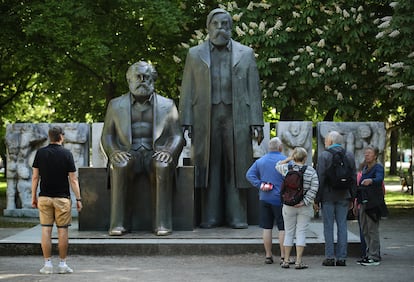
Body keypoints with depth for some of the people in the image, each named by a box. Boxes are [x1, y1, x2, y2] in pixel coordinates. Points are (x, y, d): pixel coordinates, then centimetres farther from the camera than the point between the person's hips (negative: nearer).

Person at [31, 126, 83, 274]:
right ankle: (62, 264, 7)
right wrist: (78, 199, -1)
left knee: (46, 230, 3)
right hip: (62, 198, -2)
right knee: (62, 231, 4)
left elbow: (35, 177, 1)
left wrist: (34, 196, 9)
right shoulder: (66, 154, -6)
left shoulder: (40, 153, 0)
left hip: (44, 197, 2)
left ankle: (47, 264, 3)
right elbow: (73, 179, -6)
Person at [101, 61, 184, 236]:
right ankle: (117, 224, -35)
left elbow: (177, 136, 8)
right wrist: (114, 152, -12)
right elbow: (106, 136, 11)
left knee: (163, 166, -36)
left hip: (155, 155, 0)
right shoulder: (116, 105, 14)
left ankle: (162, 224, -36)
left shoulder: (167, 105, 13)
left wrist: (169, 151, -15)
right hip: (128, 155, 0)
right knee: (120, 166, -35)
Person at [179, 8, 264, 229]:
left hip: (236, 118, 0)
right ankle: (210, 217, 7)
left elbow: (254, 91, 8)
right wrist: (186, 123, -1)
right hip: (206, 119, 0)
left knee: (236, 167, -1)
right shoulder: (195, 55, 12)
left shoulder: (245, 54, 11)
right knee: (209, 167, 1)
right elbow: (187, 91, 8)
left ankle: (237, 216, 5)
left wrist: (256, 123, -1)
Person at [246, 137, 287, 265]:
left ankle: (268, 255, 11)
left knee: (267, 227, 8)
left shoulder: (260, 161, 9)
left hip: (264, 198, 5)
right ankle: (283, 256, -2)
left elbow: (249, 174, 2)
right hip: (279, 198, -4)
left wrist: (260, 185, -4)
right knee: (283, 228, 0)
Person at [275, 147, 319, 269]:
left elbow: (278, 165, 20)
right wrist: (304, 202, -12)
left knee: (289, 232, 10)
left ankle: (286, 260, 12)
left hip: (288, 206, 2)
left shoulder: (287, 168, -2)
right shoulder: (311, 171, -5)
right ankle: (299, 261, -3)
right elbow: (314, 188, -12)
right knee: (301, 233, 1)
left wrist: (289, 158, 14)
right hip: (304, 207, -2)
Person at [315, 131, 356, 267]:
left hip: (327, 196, -4)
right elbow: (354, 178, 9)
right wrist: (352, 198, 15)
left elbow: (320, 178, -9)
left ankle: (330, 257, 0)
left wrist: (316, 199, -5)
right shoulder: (349, 156, 6)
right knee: (342, 226, 6)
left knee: (328, 226, 1)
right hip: (343, 197, 4)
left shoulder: (324, 155, -7)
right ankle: (341, 257, 5)